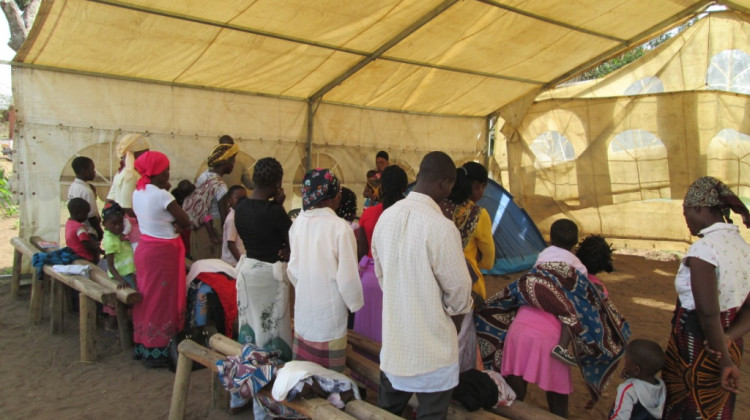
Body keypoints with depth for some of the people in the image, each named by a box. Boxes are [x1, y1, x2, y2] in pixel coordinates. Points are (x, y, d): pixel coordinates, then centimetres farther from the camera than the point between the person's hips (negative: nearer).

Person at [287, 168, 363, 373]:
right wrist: (355, 303, 2)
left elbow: (293, 268, 6)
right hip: (329, 308, -5)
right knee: (329, 371, 9)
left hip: (303, 306, 5)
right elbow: (347, 275, -15)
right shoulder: (340, 227, -20)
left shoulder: (298, 223, -4)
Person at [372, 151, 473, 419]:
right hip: (432, 338, -6)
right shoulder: (441, 227, -25)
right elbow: (457, 286, -15)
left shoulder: (386, 217, -4)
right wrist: (457, 312, 6)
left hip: (394, 330, 7)